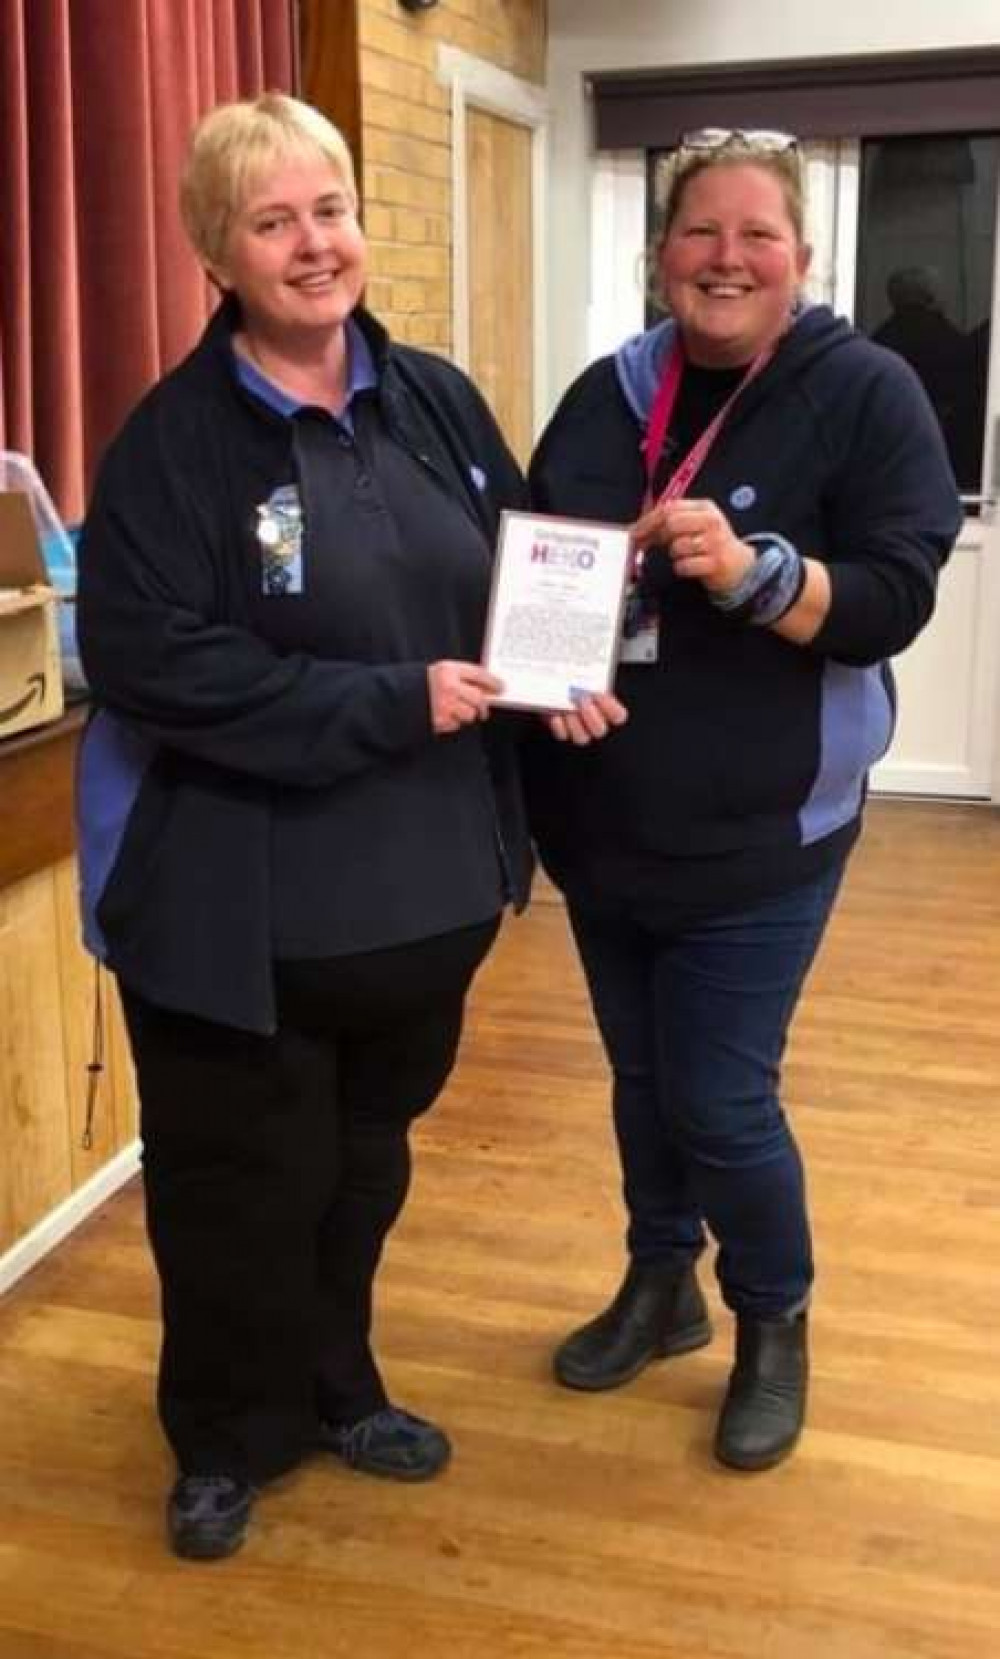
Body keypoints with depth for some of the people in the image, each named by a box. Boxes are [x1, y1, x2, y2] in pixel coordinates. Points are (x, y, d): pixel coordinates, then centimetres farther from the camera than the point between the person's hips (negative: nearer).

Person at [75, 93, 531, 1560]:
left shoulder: (437, 403, 5)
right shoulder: (177, 439, -13)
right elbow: (149, 659, -21)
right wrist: (393, 704, -23)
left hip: (424, 879, 6)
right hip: (241, 903, -5)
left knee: (365, 1162, 22)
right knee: (243, 1185, 11)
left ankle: (339, 1386, 45)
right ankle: (227, 1437, 35)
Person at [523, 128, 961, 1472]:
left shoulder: (865, 392, -8)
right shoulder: (610, 393, 5)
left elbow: (896, 601, -13)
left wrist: (751, 570, -30)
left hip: (757, 836, -5)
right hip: (601, 825, 5)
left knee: (721, 1102, 0)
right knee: (640, 1079, 18)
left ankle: (776, 1322, 27)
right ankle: (660, 1284, 41)